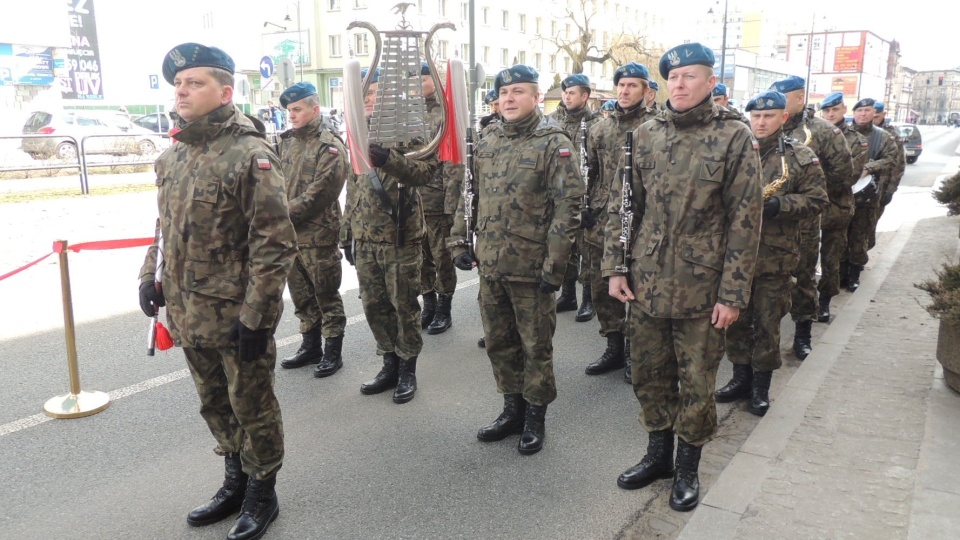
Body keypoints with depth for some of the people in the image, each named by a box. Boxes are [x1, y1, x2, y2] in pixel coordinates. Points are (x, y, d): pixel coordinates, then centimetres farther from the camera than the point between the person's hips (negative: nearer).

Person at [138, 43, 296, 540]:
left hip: (234, 315, -7)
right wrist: (150, 275, 9)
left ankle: (262, 494, 28)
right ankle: (234, 483, 39)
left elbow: (275, 245, -18)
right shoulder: (174, 155, 9)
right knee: (215, 405, 20)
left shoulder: (250, 156, -15)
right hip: (187, 313, 8)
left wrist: (256, 316, -20)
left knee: (251, 406, 9)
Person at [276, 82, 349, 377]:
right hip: (288, 234, 7)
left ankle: (333, 351, 15)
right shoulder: (286, 142, 12)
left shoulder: (330, 147, -10)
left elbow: (318, 194, -19)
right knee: (301, 294, 16)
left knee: (326, 295, 3)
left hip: (318, 235, -7)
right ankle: (310, 346, 30)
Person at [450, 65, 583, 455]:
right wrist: (460, 242, 9)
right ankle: (512, 409, 32)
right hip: (490, 263, 6)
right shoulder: (486, 143, 10)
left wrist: (555, 264, -18)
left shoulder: (554, 144, -8)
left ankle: (535, 418, 23)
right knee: (498, 342, 15)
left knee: (535, 345, 7)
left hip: (531, 266, -6)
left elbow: (567, 206, -14)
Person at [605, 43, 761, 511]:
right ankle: (658, 453, 35)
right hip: (646, 283, 4)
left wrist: (733, 293, -10)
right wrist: (615, 268, 1)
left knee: (696, 382, 8)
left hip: (701, 289, -3)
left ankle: (688, 465, 28)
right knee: (650, 374, 15)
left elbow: (744, 221, -7)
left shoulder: (734, 138, -6)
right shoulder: (645, 136, 5)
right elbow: (621, 205, 7)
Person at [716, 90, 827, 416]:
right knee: (736, 319, 11)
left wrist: (779, 204, -18)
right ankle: (741, 377, 26)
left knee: (767, 324, 6)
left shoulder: (801, 157, 0)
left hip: (775, 255, -2)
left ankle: (761, 386, 19)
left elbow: (817, 200, -3)